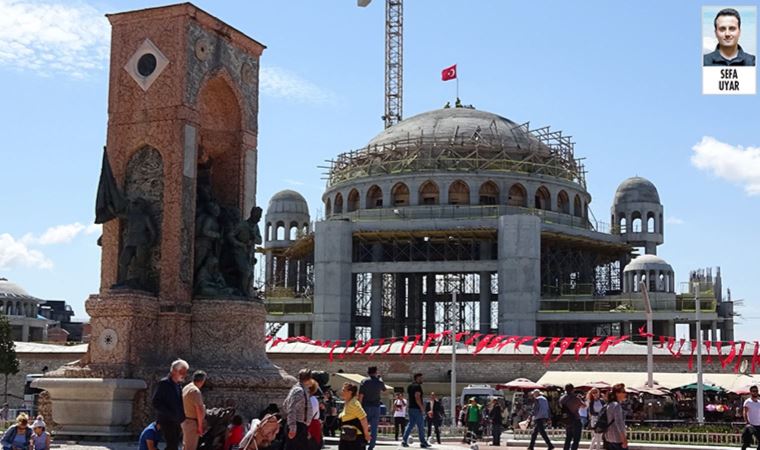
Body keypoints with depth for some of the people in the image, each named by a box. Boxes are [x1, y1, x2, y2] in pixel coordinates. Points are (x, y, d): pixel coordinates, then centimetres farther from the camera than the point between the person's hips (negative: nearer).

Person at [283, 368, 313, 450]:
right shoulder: (299, 391, -16)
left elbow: (285, 405, 21)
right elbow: (291, 409, -24)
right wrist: (292, 427, -26)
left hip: (302, 427, 11)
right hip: (298, 427, -11)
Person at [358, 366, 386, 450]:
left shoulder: (364, 381, -5)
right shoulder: (380, 382, 3)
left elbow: (361, 395, -10)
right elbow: (384, 390, 25)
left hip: (366, 406, -1)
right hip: (376, 407, 1)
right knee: (374, 428, 3)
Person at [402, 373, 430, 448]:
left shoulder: (409, 386, 16)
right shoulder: (417, 386, -13)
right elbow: (417, 397, -22)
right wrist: (421, 407, -16)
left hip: (410, 408, 9)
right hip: (417, 408, -9)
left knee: (410, 424, 10)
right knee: (420, 426, -1)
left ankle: (404, 440, 1)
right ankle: (423, 442, 3)